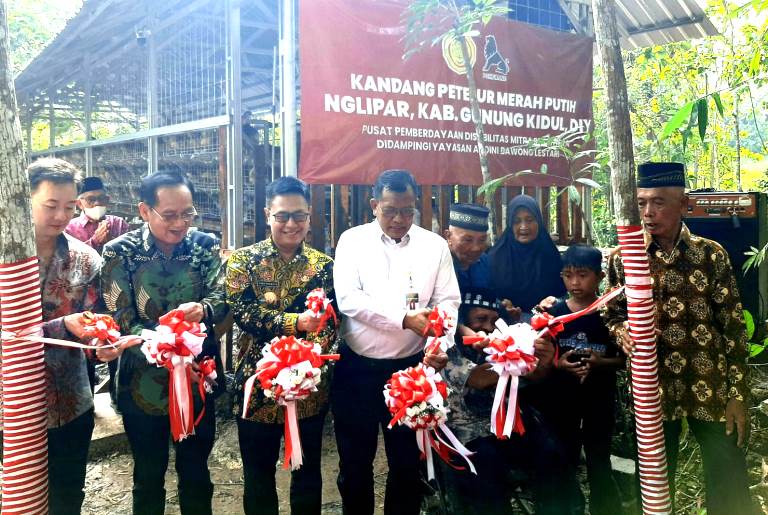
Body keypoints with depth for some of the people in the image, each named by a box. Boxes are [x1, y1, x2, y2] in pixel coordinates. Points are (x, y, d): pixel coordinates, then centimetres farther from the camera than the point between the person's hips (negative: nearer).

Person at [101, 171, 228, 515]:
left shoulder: (205, 245, -2)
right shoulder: (120, 252, -8)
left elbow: (222, 299, -11)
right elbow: (121, 319, -13)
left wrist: (202, 309, -34)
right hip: (144, 383, -1)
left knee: (196, 475, 18)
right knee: (148, 478, 17)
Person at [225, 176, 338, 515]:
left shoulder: (323, 265, 2)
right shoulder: (243, 260, -2)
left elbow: (328, 323, -6)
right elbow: (241, 311, -15)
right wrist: (296, 322, -27)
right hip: (258, 383, -1)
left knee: (308, 474, 17)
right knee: (258, 475, 15)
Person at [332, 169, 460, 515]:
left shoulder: (435, 246, 2)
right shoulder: (353, 240, -2)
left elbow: (448, 302, -2)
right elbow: (348, 299, -13)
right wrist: (404, 318, -23)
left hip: (409, 367, 1)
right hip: (356, 368, 0)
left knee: (407, 460, 13)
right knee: (354, 459, 14)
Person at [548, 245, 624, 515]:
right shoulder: (555, 312, -3)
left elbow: (625, 358, -2)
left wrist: (601, 362, -19)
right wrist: (558, 363, -18)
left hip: (600, 397, -1)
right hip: (562, 397, 2)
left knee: (599, 460, 10)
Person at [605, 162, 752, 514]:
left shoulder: (711, 254, -2)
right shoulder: (623, 258, -1)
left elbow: (733, 326, -1)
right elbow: (614, 314, 8)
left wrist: (738, 393, -3)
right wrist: (623, 332, -15)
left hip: (711, 386, 0)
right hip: (652, 388, 0)